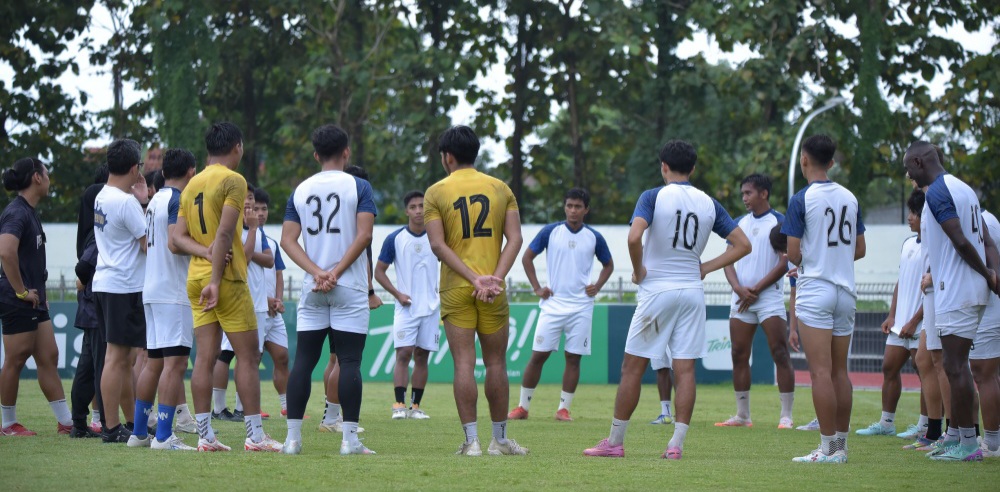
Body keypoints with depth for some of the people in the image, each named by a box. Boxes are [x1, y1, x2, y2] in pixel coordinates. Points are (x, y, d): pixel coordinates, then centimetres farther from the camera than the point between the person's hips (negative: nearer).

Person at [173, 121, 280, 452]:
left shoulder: (192, 186, 14)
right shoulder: (233, 181, -8)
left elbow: (178, 236, 7)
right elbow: (225, 233, -17)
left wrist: (205, 251, -6)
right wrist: (216, 280, -18)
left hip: (196, 278, 7)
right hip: (227, 277, -7)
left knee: (205, 357, 4)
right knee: (248, 356, -2)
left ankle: (205, 436, 1)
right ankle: (255, 436, -3)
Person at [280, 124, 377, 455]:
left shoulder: (300, 191, 10)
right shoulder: (358, 187, -1)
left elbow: (288, 240, 2)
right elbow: (364, 235, -12)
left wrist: (317, 272, -7)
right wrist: (336, 272, -11)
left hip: (312, 290, 3)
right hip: (349, 290, -3)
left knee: (303, 361, 5)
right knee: (349, 361, -3)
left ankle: (293, 437, 2)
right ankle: (350, 438, -7)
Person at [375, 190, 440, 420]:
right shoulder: (395, 239, -2)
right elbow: (379, 271, 3)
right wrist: (397, 294, -8)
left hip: (431, 307, 2)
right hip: (406, 307, -2)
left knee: (422, 356, 4)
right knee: (404, 354, -11)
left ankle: (416, 406, 8)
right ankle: (399, 405, -11)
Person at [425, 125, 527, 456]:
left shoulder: (436, 192, 0)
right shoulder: (501, 189, 7)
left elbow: (438, 245, -9)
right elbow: (514, 238, -3)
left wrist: (474, 278, -11)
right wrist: (495, 278, -9)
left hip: (455, 289, -2)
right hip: (494, 292, 2)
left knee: (464, 364, -3)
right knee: (496, 363, 10)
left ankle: (471, 441, -7)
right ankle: (500, 439, 15)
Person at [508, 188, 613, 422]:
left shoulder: (594, 238, 3)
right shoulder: (550, 232, 0)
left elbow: (608, 264, 19)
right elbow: (527, 257, 9)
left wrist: (597, 286, 3)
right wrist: (537, 288, 2)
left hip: (581, 307, 1)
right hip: (553, 304, -1)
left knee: (573, 358, 0)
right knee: (538, 355, -3)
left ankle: (563, 408, 8)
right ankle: (523, 407, 4)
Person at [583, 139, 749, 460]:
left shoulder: (653, 197, -7)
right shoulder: (709, 204, 7)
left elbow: (634, 237, -23)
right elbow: (742, 245, 6)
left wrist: (639, 270, -7)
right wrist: (705, 268, 8)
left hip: (657, 289, -4)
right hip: (693, 290, 4)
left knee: (632, 367, 3)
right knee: (685, 369, 3)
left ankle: (615, 442, 7)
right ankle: (677, 444, -1)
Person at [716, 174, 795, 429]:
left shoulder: (780, 222, -3)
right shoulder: (739, 224, 13)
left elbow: (784, 263, -9)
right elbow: (728, 260, 10)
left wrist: (756, 289, -12)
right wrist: (738, 288, -9)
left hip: (769, 297, -6)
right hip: (741, 300, 6)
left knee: (780, 354, -10)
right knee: (739, 356, 5)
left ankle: (786, 416, -9)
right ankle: (742, 415, 12)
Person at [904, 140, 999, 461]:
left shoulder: (936, 193, -13)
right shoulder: (963, 188, 18)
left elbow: (961, 242, -19)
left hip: (956, 294, -10)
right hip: (972, 291, 10)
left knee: (956, 367, -7)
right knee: (955, 366, 16)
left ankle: (968, 445, -7)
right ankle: (954, 437, 22)